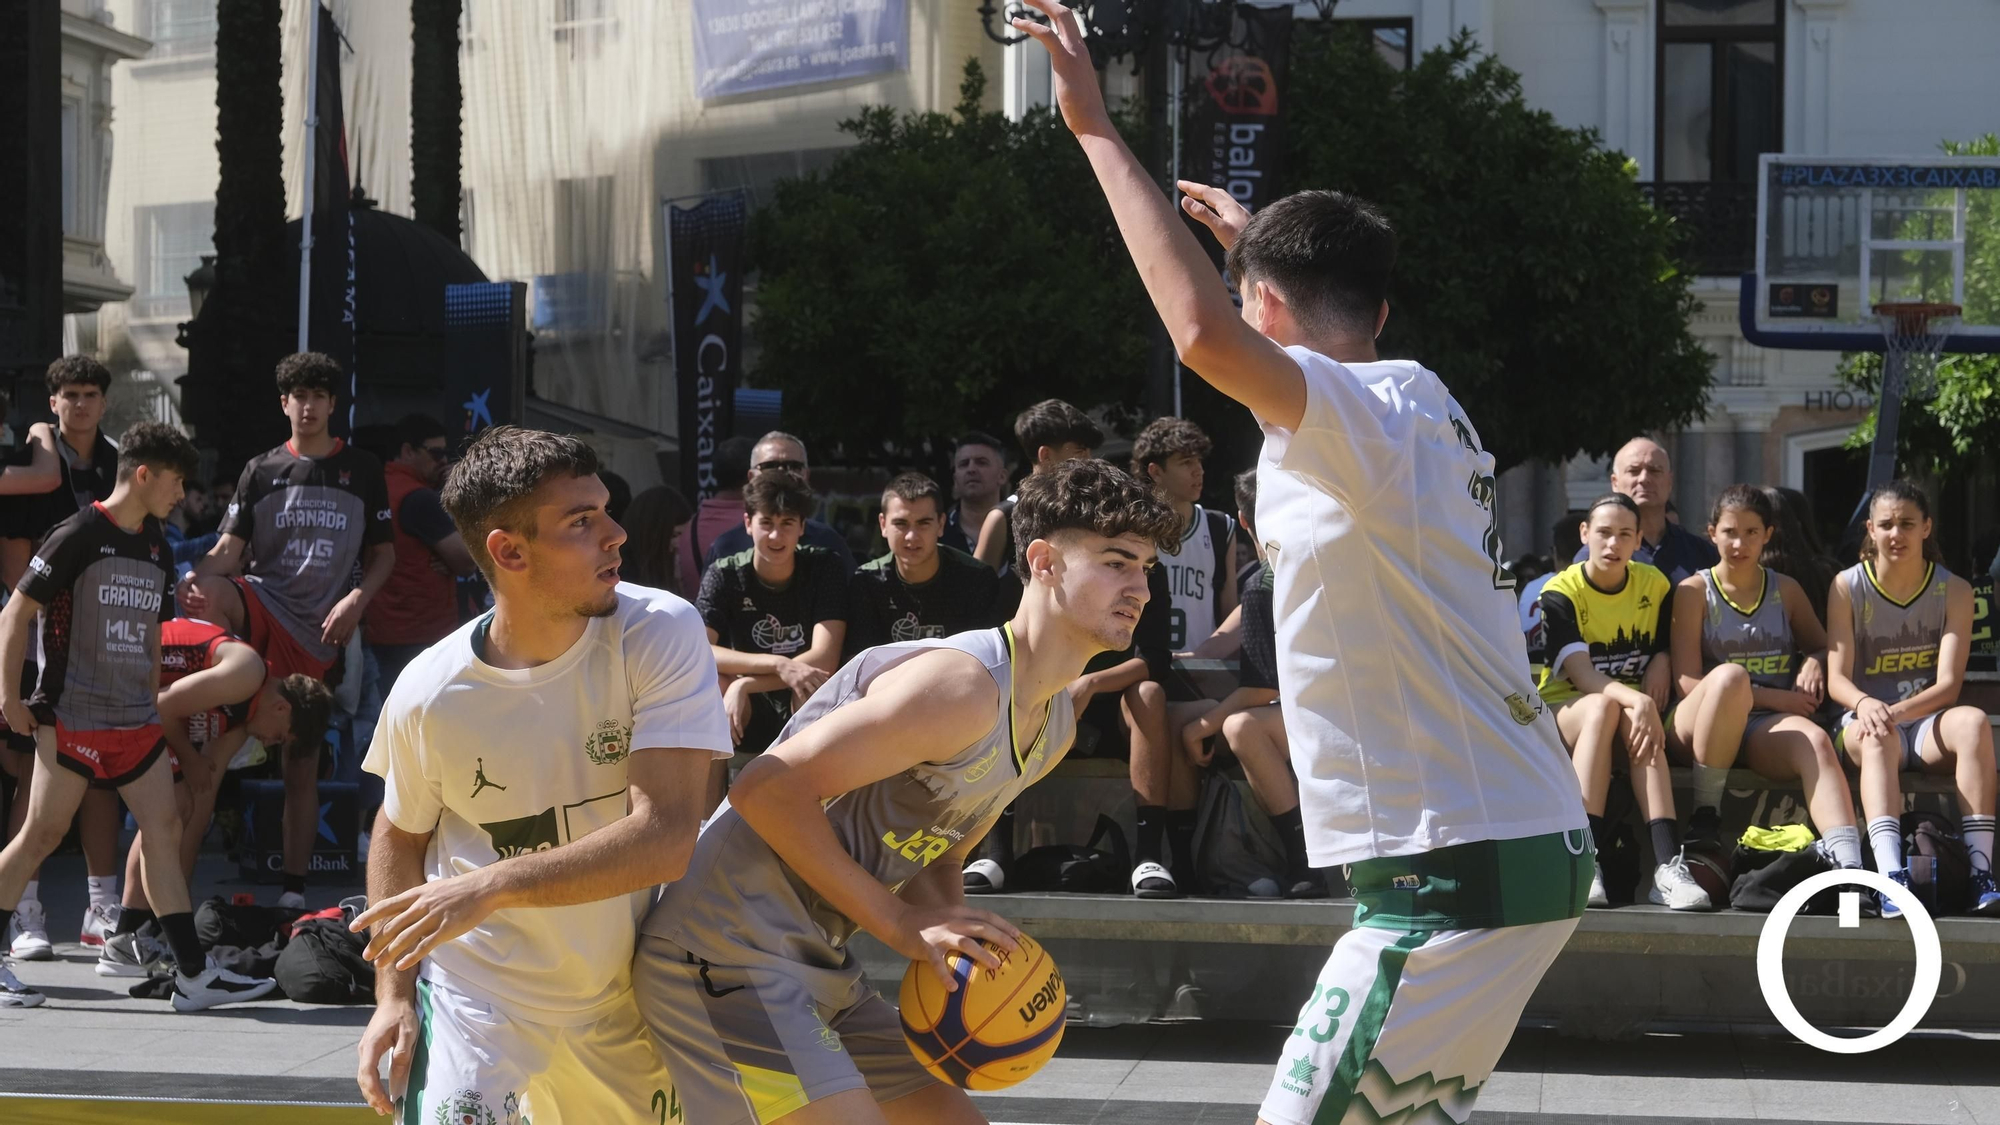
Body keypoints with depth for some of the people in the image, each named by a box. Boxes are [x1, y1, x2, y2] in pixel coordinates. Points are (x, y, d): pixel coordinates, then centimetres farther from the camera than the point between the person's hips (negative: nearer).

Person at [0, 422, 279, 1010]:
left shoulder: (156, 550, 14)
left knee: (164, 832, 1)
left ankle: (193, 975, 0)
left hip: (135, 723, 7)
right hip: (71, 715, -7)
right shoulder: (77, 537, -10)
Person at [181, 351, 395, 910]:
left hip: (317, 631, 0)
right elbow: (230, 549, -1)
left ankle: (294, 887, 6)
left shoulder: (362, 470, 8)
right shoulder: (261, 472, 8)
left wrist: (356, 599, -10)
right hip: (263, 600, 0)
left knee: (303, 758, 1)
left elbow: (383, 553, 10)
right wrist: (201, 576, -24)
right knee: (201, 594, -36)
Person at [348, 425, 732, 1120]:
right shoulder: (427, 695, -14)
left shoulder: (661, 634, -18)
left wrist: (490, 887, -33)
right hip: (476, 989, -1)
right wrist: (392, 995, -3)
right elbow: (401, 835, 6)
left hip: (626, 989, 2)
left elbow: (667, 836, -26)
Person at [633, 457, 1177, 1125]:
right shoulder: (965, 685, -21)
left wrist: (954, 939, -1)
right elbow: (768, 791, -25)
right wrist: (900, 923, -19)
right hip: (729, 956, -10)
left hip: (818, 967, 10)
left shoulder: (1055, 725, 11)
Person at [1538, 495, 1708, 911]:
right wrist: (1637, 700, -39)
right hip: (1564, 709, -2)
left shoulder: (1655, 586, 3)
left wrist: (1661, 664, -10)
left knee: (1634, 720, -36)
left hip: (1634, 707, 2)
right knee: (1603, 706, -38)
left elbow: (1666, 648, 16)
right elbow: (1580, 674, -22)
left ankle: (1667, 867, -49)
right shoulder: (1562, 592, -10)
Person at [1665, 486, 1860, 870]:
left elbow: (1822, 646, 28)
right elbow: (1689, 682, -4)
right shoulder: (1694, 591, 5)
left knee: (1814, 739, -35)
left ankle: (1850, 867, -54)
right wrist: (1774, 698, -11)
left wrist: (1814, 661, 1)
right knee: (1730, 676, -38)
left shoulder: (1786, 591, 17)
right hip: (1699, 727, -2)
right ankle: (1705, 817, -25)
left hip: (1768, 728, 2)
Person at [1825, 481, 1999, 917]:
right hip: (1864, 721, -1)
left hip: (1927, 724, 1)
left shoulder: (1954, 591, 2)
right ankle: (1892, 879, -57)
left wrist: (1896, 711, -26)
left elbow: (1948, 685, -7)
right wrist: (1865, 705, -29)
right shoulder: (1848, 587, 2)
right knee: (1877, 736, -38)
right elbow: (1837, 678, -5)